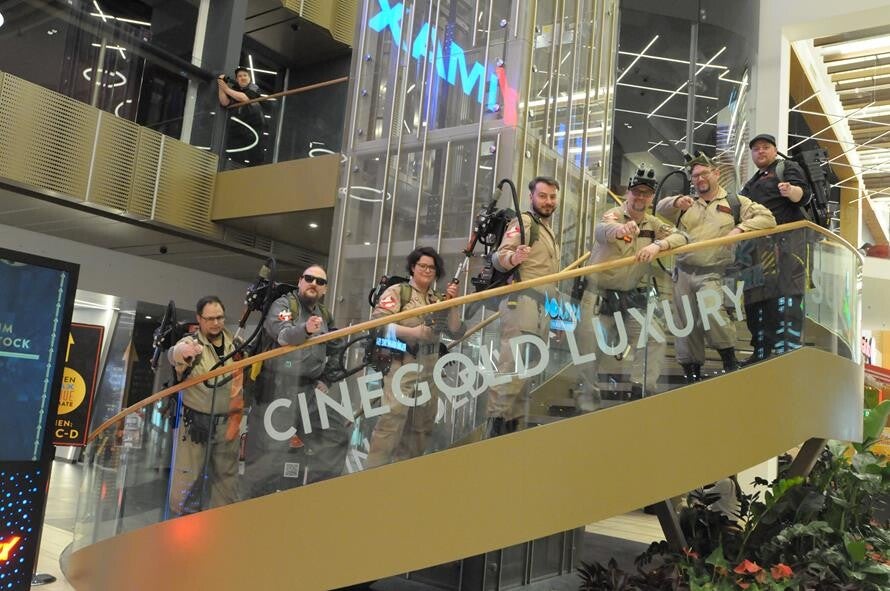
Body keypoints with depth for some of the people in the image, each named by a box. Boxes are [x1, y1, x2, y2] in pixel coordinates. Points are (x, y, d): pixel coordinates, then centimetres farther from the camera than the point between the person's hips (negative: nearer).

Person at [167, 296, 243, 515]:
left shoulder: (237, 343, 4)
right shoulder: (191, 342, -8)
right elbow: (173, 354, -32)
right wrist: (182, 351, -56)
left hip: (228, 424, 3)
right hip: (196, 423, -3)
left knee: (226, 476, 12)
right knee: (188, 476, 1)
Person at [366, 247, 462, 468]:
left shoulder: (438, 300, 17)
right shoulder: (397, 292, 0)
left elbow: (455, 332, 11)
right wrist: (413, 332, -19)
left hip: (429, 371, 7)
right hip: (401, 366, -6)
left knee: (421, 427, 11)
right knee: (390, 421, -15)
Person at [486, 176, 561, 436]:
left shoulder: (549, 230, 23)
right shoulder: (523, 222, -3)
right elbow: (499, 257, -18)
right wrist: (512, 257, -41)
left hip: (543, 306, 9)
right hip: (522, 301, -9)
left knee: (528, 368, 10)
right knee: (511, 365, -15)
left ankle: (513, 423, 15)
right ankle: (496, 424, -14)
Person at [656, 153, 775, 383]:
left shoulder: (735, 203, 9)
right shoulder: (687, 204, 19)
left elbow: (767, 219, 1)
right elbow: (661, 209, 8)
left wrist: (740, 228, -16)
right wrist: (676, 202, -13)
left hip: (712, 274, -4)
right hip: (683, 272, 4)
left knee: (710, 311, -29)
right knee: (686, 324, 3)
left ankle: (730, 360, -10)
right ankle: (692, 373, 14)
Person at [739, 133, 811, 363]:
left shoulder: (787, 167, 9)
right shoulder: (752, 183, 29)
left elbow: (804, 194, -7)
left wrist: (791, 191, -29)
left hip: (785, 239, -7)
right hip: (759, 245, 7)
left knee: (784, 293, -18)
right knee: (757, 297, 2)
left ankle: (787, 350, -23)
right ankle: (762, 352, 5)